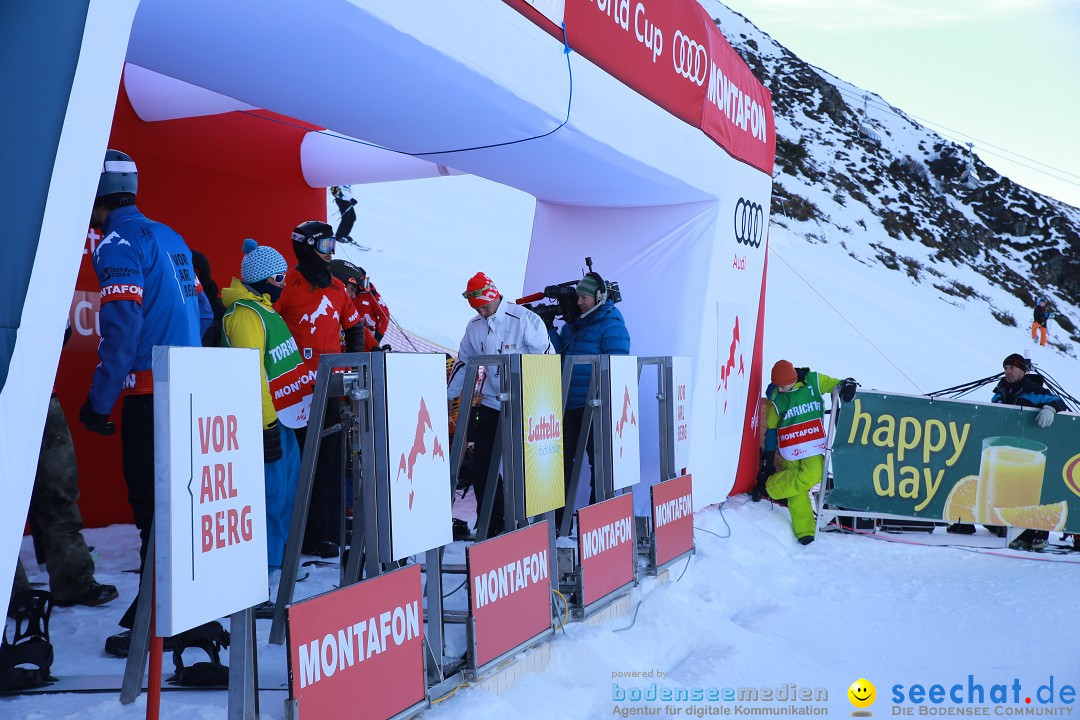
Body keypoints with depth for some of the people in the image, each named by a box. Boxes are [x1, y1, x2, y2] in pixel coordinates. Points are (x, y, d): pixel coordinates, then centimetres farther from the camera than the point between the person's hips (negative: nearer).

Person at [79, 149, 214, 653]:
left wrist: (99, 401, -14)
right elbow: (202, 314, 19)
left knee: (152, 504, -5)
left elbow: (121, 328, -18)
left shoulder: (118, 242, -9)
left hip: (151, 396, -8)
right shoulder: (169, 237, 16)